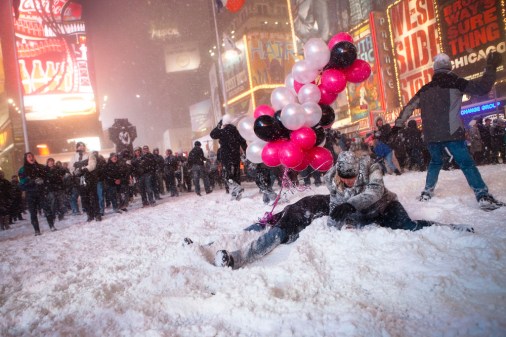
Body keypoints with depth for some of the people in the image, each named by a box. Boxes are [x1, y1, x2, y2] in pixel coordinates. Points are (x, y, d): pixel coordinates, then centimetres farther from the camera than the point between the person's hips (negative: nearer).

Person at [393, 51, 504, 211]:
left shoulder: (425, 89, 13)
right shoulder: (455, 83, -2)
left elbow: (408, 107, 18)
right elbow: (482, 87, -2)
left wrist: (398, 124, 26)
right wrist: (491, 67, 8)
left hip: (431, 135, 5)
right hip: (452, 132, -4)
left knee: (435, 162, 24)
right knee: (467, 163, -2)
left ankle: (427, 193, 23)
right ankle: (484, 197, -8)